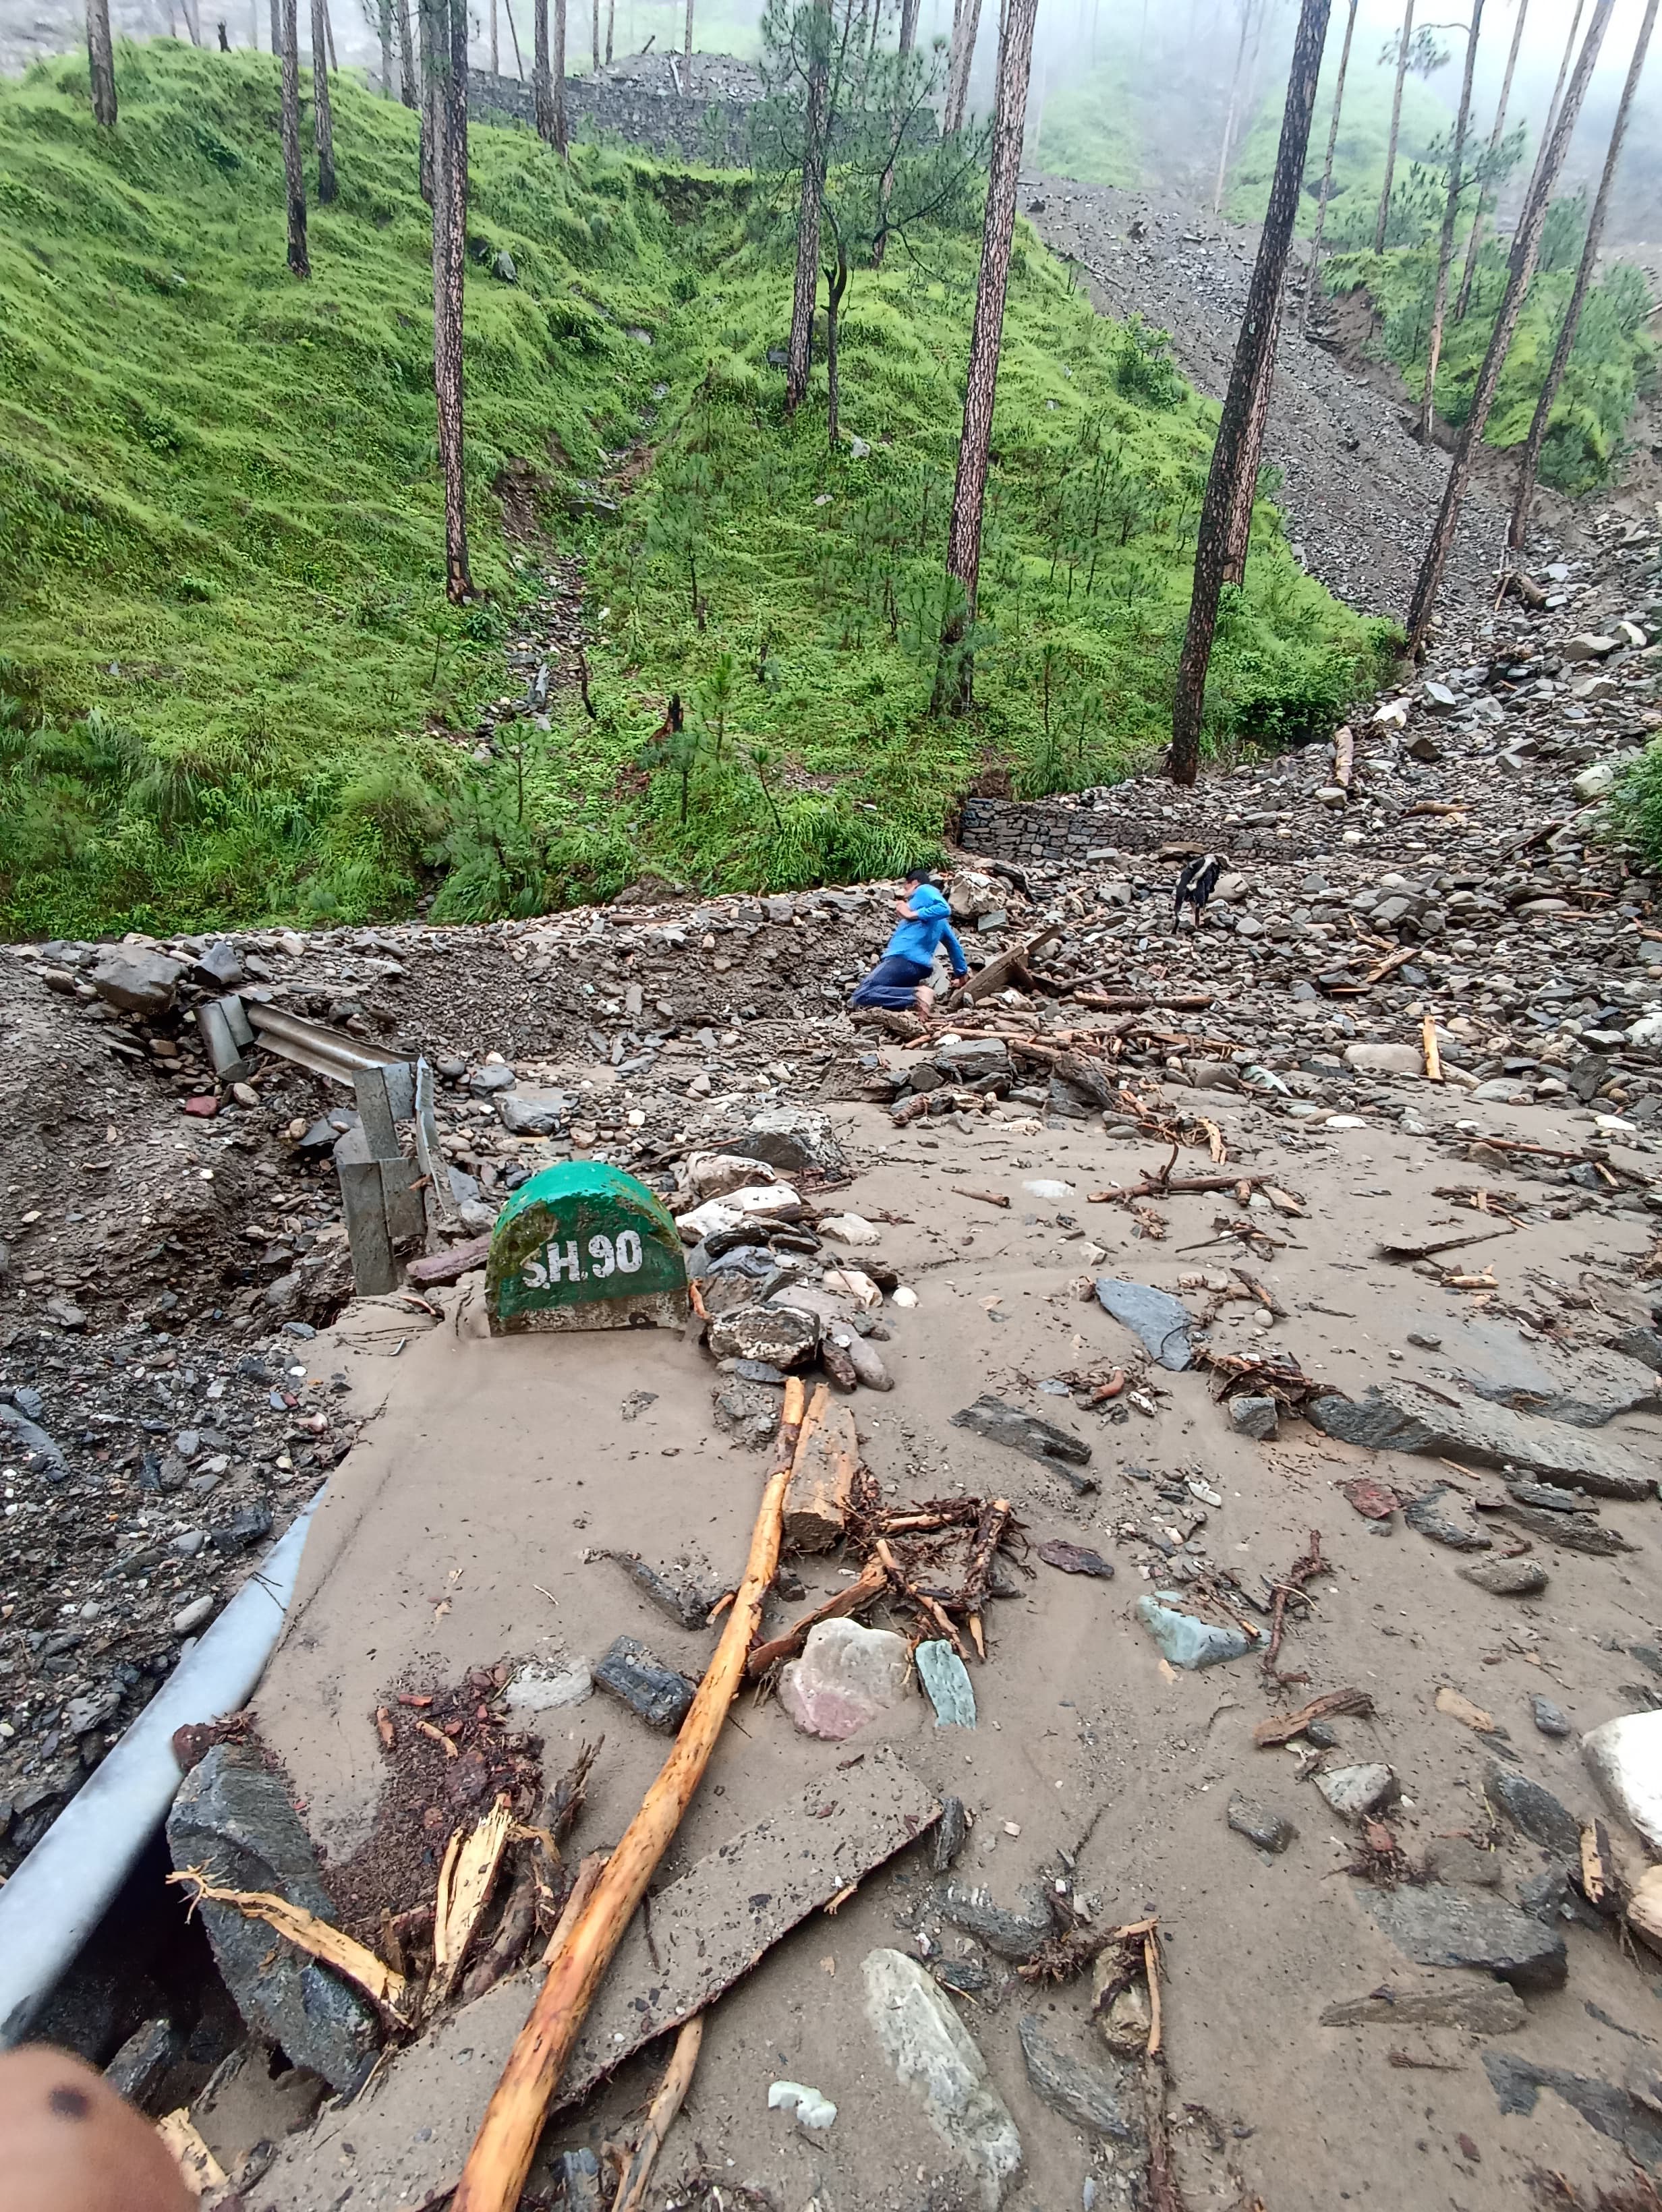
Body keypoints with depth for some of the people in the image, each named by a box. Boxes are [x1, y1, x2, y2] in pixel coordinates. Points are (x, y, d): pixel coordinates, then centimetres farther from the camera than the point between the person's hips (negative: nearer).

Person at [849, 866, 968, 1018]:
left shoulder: (924, 891, 6)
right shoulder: (939, 920, 30)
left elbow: (945, 909, -13)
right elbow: (954, 945, 37)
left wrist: (912, 914, -8)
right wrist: (962, 974, 44)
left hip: (905, 958, -9)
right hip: (920, 967, 9)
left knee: (861, 997, -19)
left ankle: (917, 995, -26)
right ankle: (918, 995, -6)